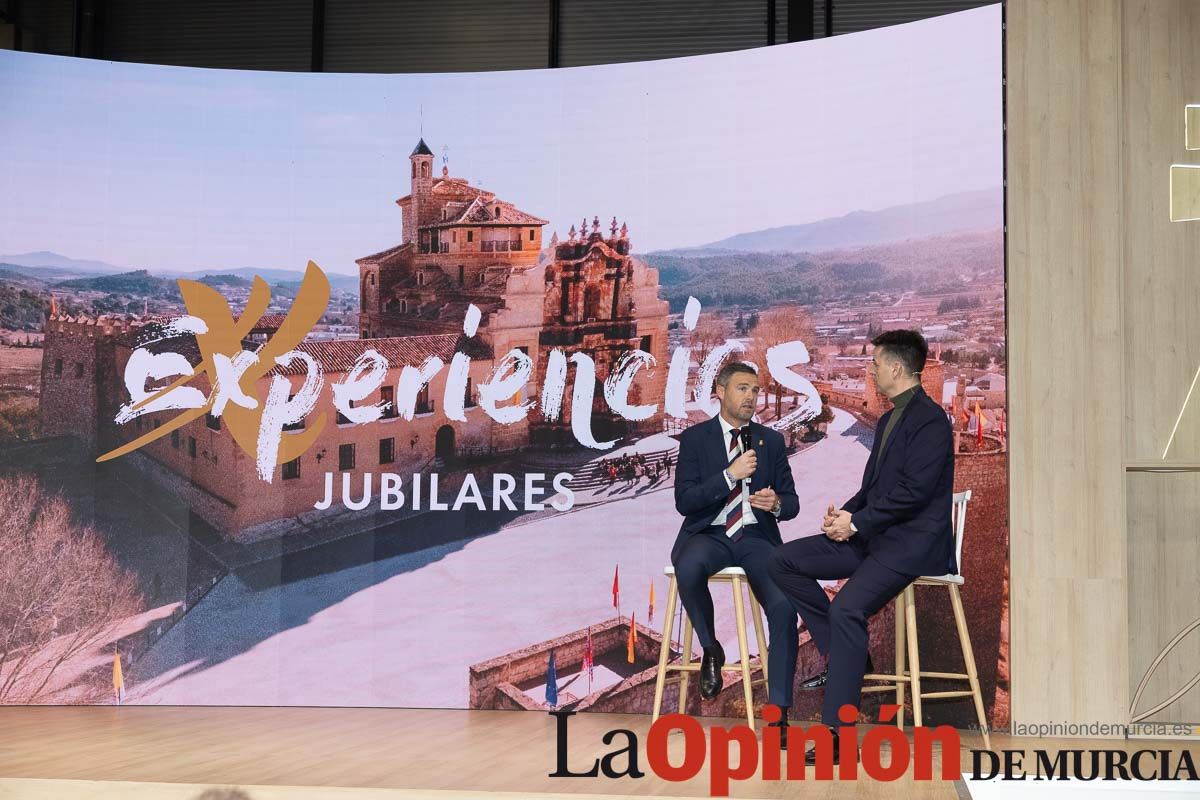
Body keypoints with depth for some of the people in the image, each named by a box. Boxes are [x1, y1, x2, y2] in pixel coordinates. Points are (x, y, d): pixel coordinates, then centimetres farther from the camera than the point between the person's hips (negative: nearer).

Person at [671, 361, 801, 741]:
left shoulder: (771, 440, 14)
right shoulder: (695, 438, 5)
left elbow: (792, 503, 13)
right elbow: (684, 501, -6)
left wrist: (777, 503, -12)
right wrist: (730, 475, -17)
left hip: (756, 538, 2)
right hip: (709, 536, -2)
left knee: (784, 606, -27)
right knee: (689, 567, -39)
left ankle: (778, 710, -20)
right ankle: (710, 649, -12)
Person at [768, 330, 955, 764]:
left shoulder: (930, 419, -13)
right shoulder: (889, 420, 18)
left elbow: (913, 491, -21)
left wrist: (856, 521, -16)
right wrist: (846, 512, 2)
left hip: (913, 541, -10)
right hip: (872, 534, 10)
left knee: (846, 609, -31)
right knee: (784, 561, 2)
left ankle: (836, 732, -29)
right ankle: (842, 655, 5)